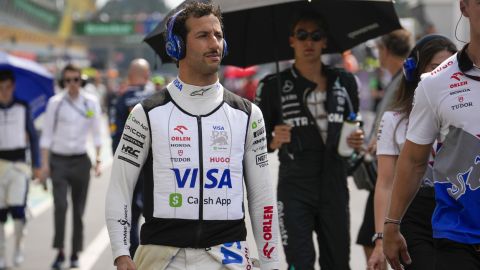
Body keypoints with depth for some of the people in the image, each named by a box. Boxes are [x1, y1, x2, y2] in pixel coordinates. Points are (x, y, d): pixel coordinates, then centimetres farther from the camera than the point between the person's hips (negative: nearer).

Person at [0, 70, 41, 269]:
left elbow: (32, 136, 10)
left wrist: (36, 165, 7)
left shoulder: (23, 108, 4)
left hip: (19, 164, 0)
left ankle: (18, 247, 12)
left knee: (17, 208, -11)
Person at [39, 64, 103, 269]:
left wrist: (98, 160, 0)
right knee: (60, 205, -17)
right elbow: (47, 135, 1)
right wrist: (44, 163, -4)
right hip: (58, 160, -2)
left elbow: (96, 134, 8)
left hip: (80, 160, 2)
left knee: (79, 209, 4)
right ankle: (60, 252, -12)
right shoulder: (55, 103, -2)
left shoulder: (91, 102, 3)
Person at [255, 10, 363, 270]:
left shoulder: (344, 82, 7)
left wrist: (355, 141, -2)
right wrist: (274, 142, -19)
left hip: (335, 189, 3)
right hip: (295, 191, -3)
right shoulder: (273, 87, -2)